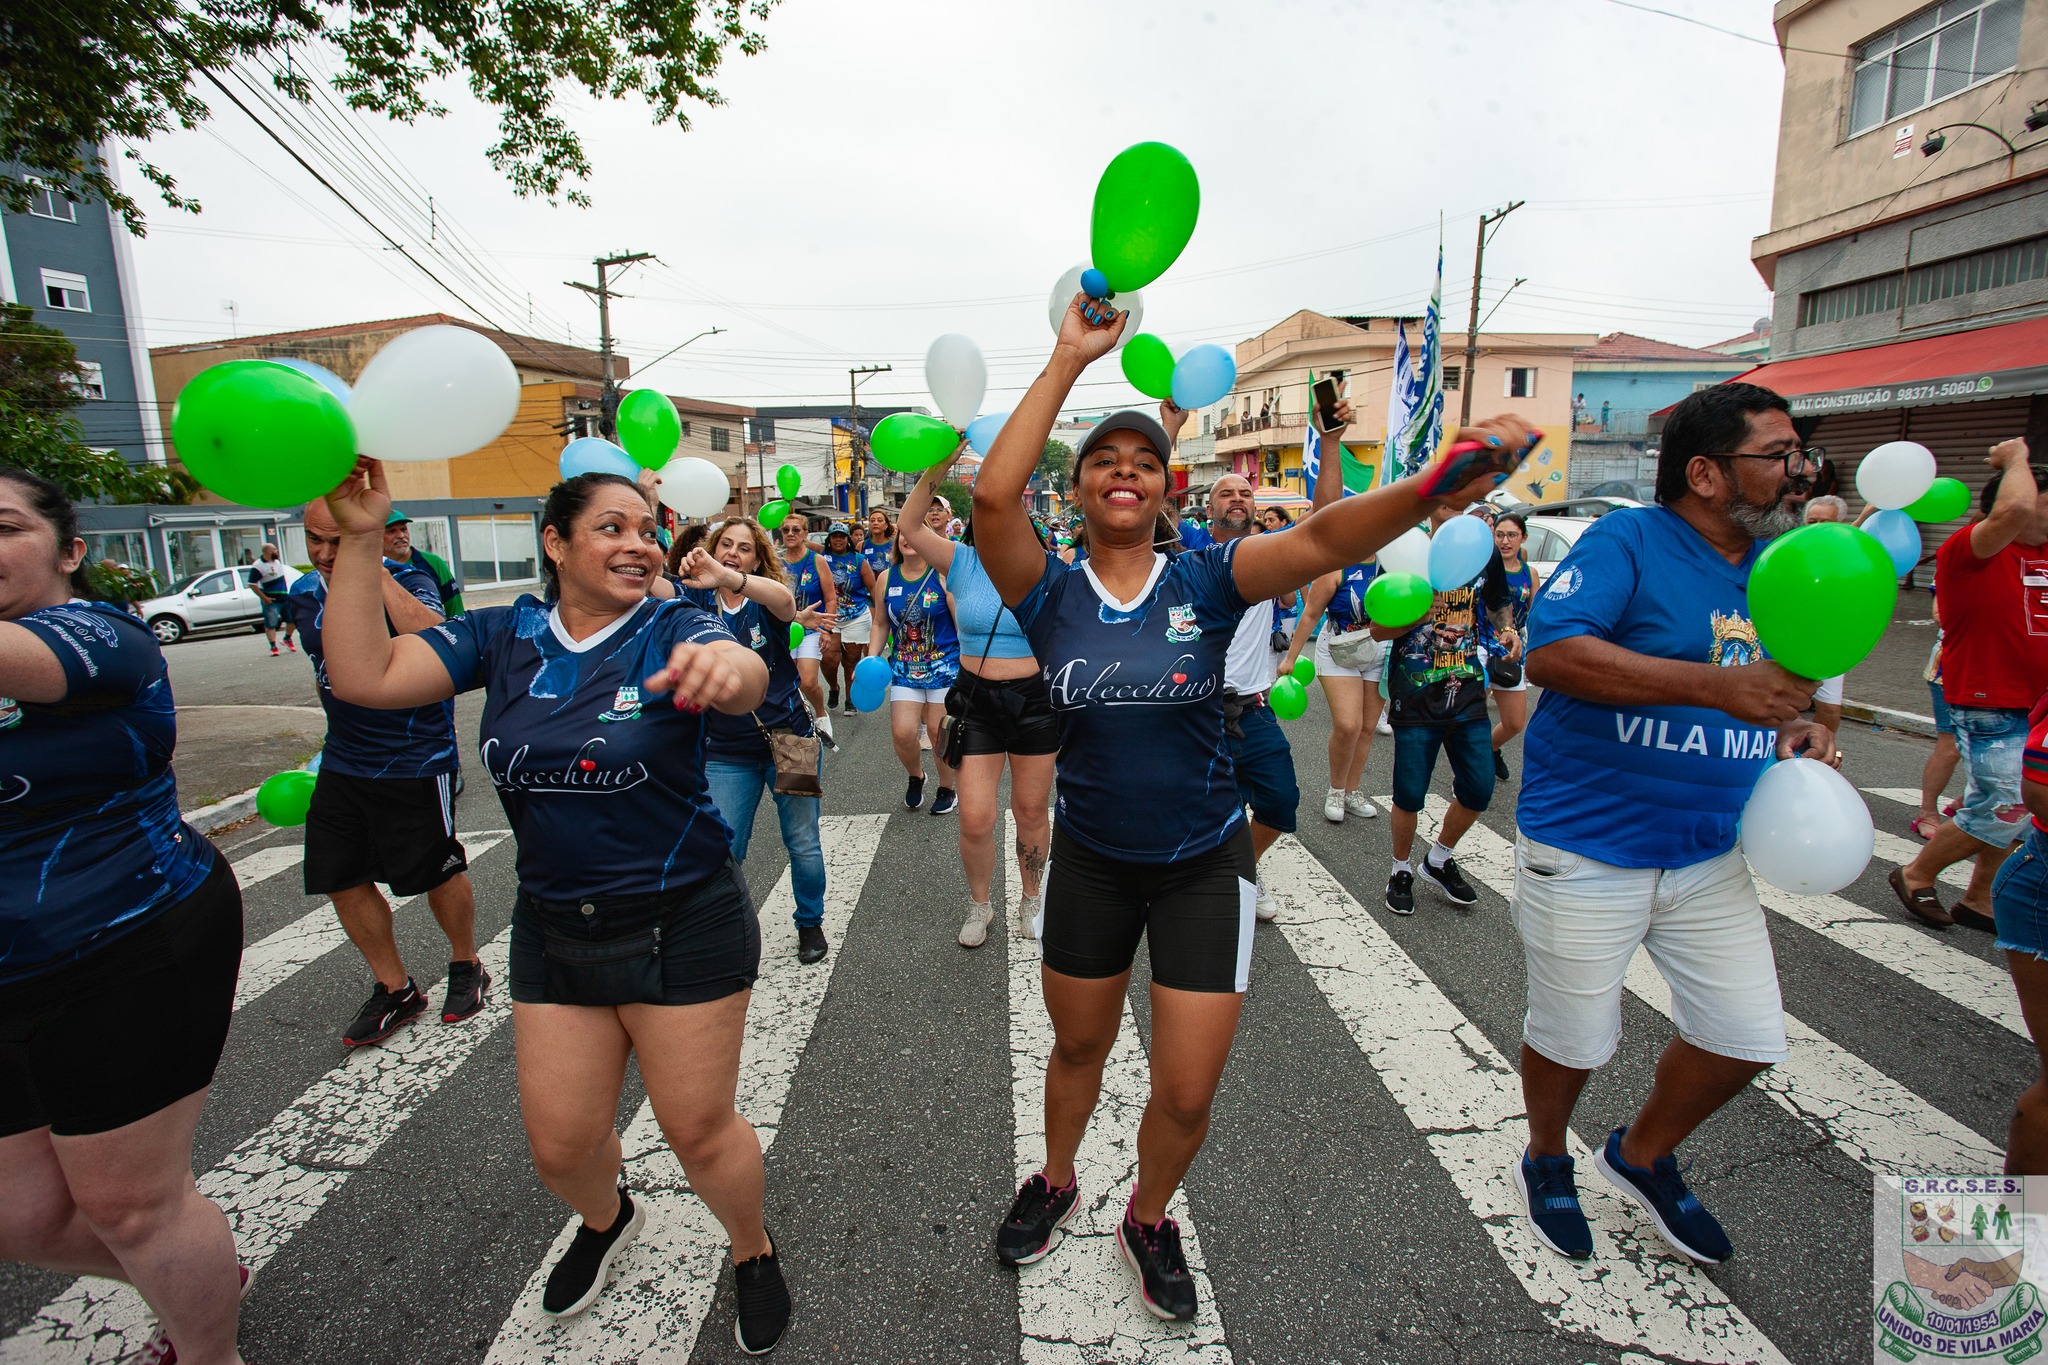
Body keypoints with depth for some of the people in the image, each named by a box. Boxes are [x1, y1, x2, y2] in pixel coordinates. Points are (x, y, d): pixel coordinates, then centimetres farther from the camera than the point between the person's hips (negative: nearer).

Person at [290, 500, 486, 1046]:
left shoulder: (406, 581, -18)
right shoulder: (305, 593, 3)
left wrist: (376, 573, -35)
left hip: (414, 760, -7)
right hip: (342, 763, 7)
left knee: (438, 872, 8)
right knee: (342, 879, 9)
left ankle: (466, 967, 32)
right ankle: (395, 989, 27)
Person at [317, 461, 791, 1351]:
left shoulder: (672, 630, -11)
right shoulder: (504, 637, 0)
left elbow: (748, 680, -33)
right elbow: (363, 676, -10)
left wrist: (724, 667, -57)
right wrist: (360, 539, -17)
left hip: (683, 926, -3)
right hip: (554, 931, 4)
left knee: (699, 1132, 7)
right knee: (559, 1146, 14)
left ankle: (753, 1250, 39)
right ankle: (606, 1220, 50)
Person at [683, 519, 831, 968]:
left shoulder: (766, 601, -6)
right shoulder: (696, 600, -1)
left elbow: (784, 601, -31)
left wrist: (725, 577, -49)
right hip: (725, 752, 1)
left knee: (803, 844, 11)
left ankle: (810, 924, 33)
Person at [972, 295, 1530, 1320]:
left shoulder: (1204, 580, -10)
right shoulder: (1051, 594, -9)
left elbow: (1323, 538, -27)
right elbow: (993, 496, -25)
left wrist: (1431, 489, -44)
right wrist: (1068, 361, -22)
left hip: (1202, 862, -1)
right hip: (1090, 860, 1)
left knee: (1187, 1093, 6)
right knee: (1077, 1045, 23)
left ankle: (1149, 1220, 40)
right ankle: (1056, 1182, 54)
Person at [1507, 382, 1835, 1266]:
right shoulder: (1627, 541, -14)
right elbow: (1550, 653, -30)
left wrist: (1791, 728, 2)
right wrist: (1718, 684, -32)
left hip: (1710, 854, 7)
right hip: (1585, 850, -7)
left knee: (1747, 1038, 13)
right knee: (1574, 1040, 10)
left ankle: (1642, 1154, 41)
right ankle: (1545, 1160, 41)